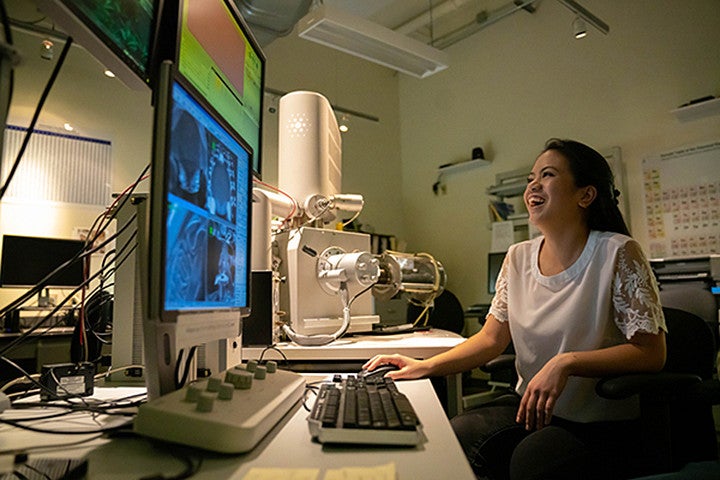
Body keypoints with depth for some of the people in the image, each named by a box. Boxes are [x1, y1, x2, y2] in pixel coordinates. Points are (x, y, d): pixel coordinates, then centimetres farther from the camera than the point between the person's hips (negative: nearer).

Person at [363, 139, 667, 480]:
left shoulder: (617, 253, -12)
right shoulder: (518, 258, 4)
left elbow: (651, 353, -13)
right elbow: (492, 338, 5)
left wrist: (566, 362, -27)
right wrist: (427, 366, -5)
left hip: (600, 424, -3)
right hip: (529, 405, 4)